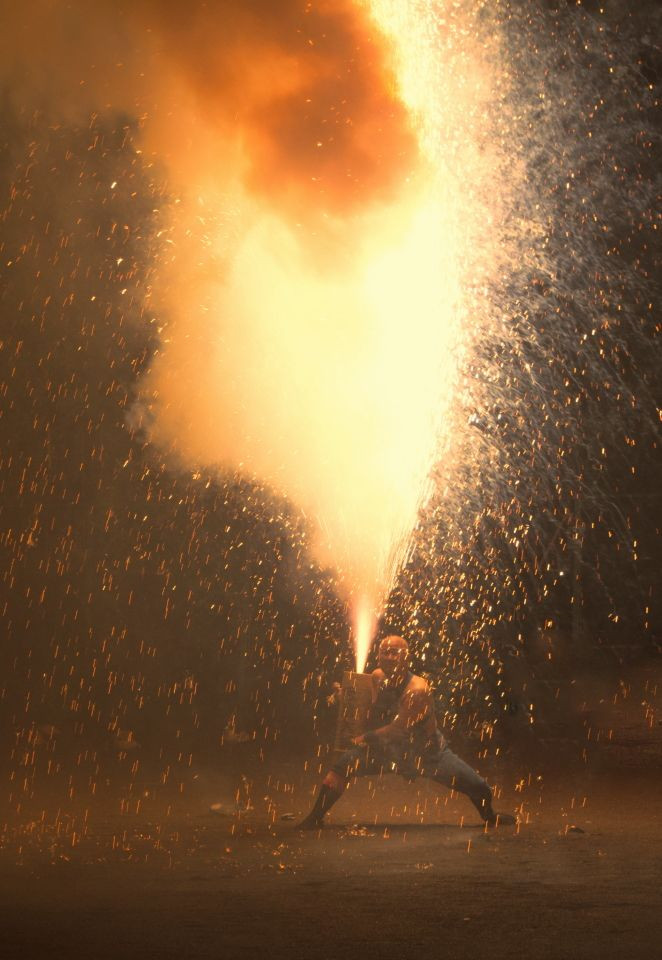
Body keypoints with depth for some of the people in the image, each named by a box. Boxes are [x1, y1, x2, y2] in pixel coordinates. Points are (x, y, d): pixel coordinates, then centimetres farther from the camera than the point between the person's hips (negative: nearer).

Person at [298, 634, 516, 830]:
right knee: (343, 765, -13)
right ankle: (315, 818, -2)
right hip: (390, 749, 4)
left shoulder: (417, 690, -30)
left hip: (428, 751, -4)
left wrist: (366, 738, -21)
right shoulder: (378, 677, -11)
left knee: (479, 788, -5)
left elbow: (397, 729, -30)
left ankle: (490, 817, 31)